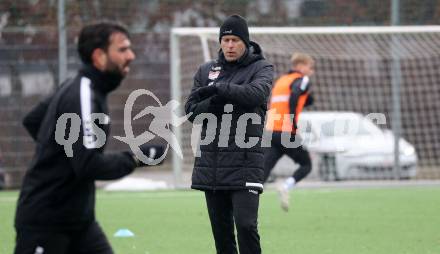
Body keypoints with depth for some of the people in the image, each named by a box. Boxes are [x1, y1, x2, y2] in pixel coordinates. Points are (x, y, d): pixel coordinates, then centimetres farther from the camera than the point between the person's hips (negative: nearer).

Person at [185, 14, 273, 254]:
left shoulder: (261, 68, 2)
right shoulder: (206, 70, 13)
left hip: (244, 162, -4)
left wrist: (217, 88, -21)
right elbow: (190, 110, 7)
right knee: (221, 229, 8)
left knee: (245, 225, -14)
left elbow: (255, 93, -20)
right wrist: (210, 104, -13)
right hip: (210, 161, 4)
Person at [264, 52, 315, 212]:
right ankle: (285, 187, -12)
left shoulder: (280, 80, 24)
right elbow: (294, 96, -21)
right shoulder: (301, 80, 0)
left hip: (271, 131, 6)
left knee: (263, 171, -1)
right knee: (306, 165, 12)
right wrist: (294, 123, -21)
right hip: (286, 133, -6)